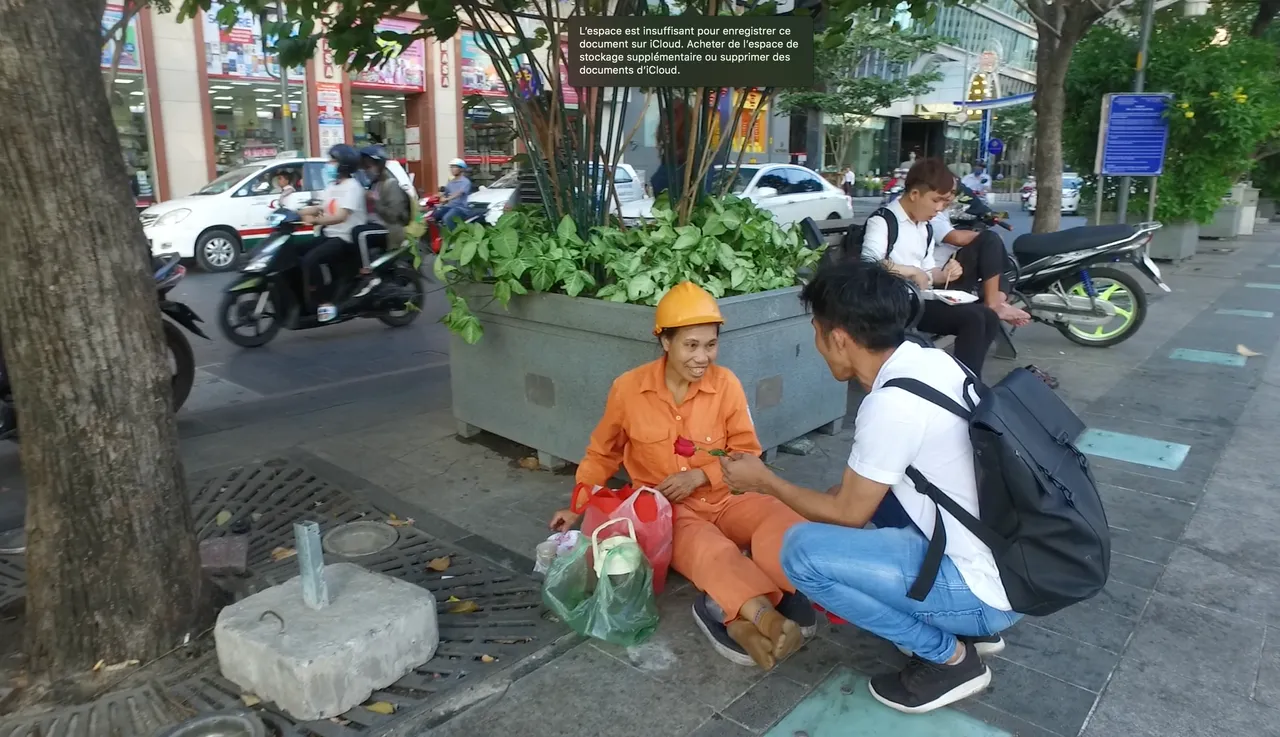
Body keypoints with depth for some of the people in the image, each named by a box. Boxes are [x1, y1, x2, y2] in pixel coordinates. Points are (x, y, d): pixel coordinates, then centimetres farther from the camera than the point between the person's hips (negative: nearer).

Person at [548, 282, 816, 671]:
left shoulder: (725, 383, -6)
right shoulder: (628, 388, -7)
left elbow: (746, 454, 0)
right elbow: (602, 453, 10)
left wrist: (700, 475, -16)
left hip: (723, 497, 3)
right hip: (665, 508, -2)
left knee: (782, 523, -28)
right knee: (710, 549, -36)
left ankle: (738, 617, -39)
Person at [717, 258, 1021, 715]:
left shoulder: (891, 404, -26)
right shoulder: (931, 361, 0)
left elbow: (848, 515, -11)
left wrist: (765, 481, 0)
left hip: (984, 587, -9)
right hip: (1009, 561, 9)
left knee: (803, 551, -17)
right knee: (866, 486, 22)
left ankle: (950, 657, 1)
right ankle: (970, 626, 20)